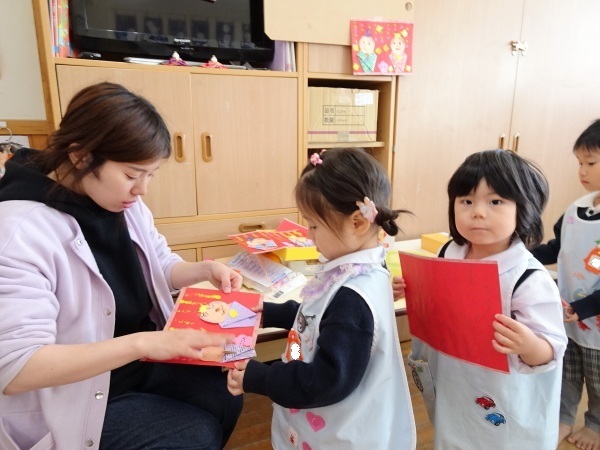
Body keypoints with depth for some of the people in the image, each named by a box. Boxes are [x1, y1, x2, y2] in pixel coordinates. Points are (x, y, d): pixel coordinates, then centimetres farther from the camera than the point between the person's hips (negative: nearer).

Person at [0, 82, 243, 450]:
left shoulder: (125, 202, -4)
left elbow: (160, 266, 10)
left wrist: (206, 270, -11)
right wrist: (140, 343, -40)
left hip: (144, 360, 7)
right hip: (71, 399, -6)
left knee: (228, 392, -5)